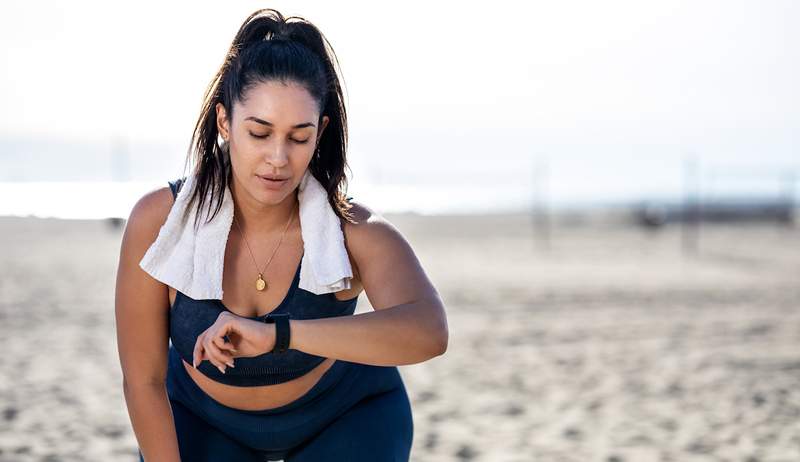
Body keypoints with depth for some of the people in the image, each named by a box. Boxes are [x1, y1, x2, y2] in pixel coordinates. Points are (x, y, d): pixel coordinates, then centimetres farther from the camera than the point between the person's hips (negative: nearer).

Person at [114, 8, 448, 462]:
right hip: (204, 416, 1)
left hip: (345, 416, -1)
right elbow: (143, 380, -19)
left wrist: (276, 335, -61)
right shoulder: (159, 221, -29)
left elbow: (428, 331, -53)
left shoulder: (355, 230, -32)